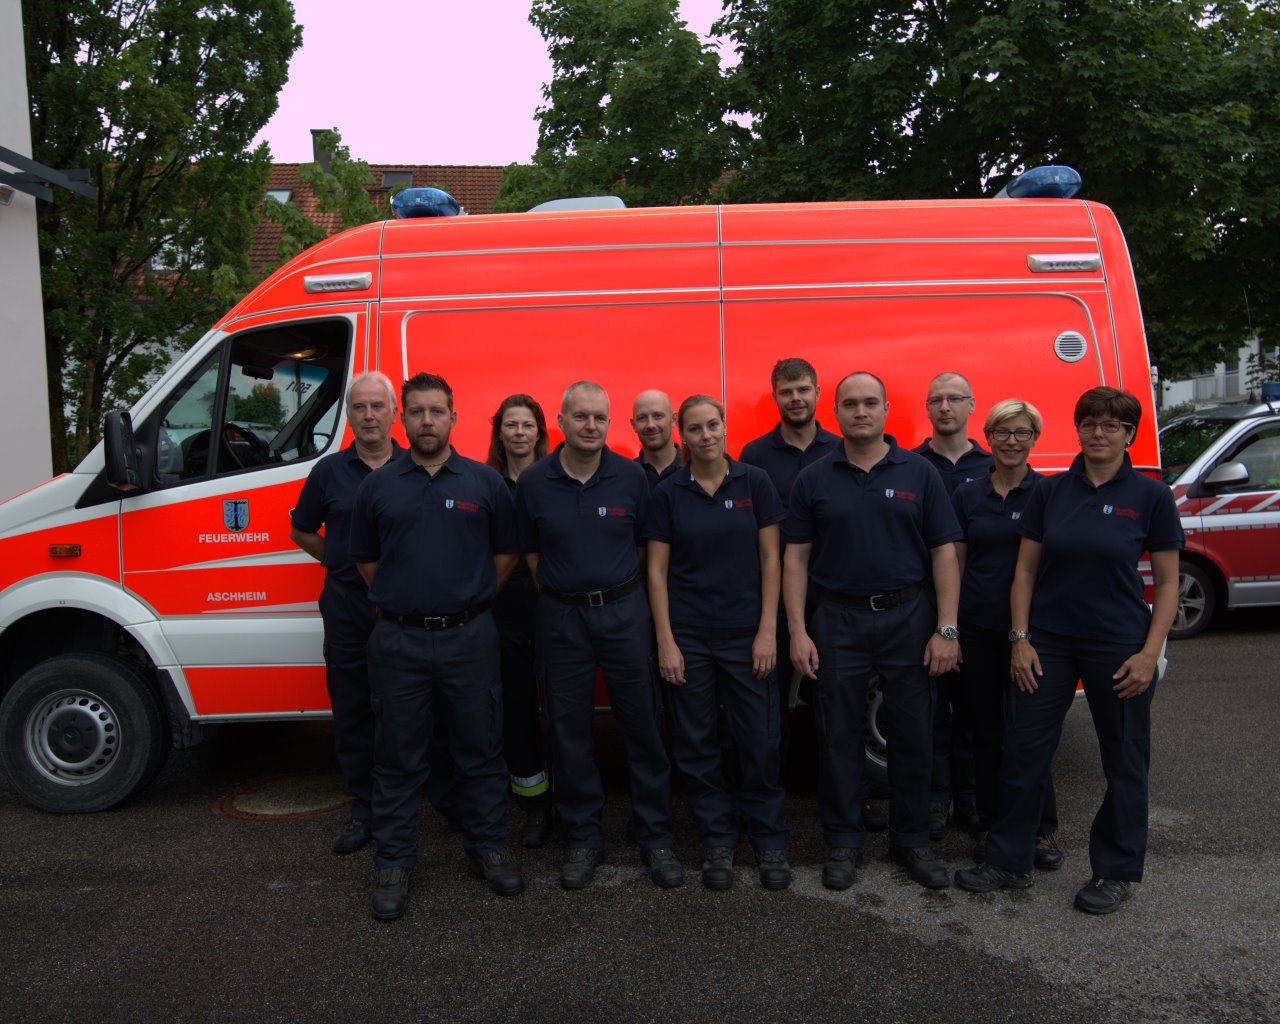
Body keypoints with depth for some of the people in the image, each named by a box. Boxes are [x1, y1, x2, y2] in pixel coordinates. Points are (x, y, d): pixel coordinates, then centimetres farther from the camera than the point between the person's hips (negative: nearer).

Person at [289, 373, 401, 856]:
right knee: (352, 712, 7)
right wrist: (340, 564, 11)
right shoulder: (329, 471, 5)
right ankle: (364, 810, 19)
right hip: (347, 606, 2)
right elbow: (301, 531, 18)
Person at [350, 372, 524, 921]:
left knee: (479, 749, 9)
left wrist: (470, 599, 6)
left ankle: (487, 846, 26)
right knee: (398, 756, 9)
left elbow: (505, 552, 9)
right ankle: (393, 862, 22)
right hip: (398, 641, 1)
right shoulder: (377, 486, 5)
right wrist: (400, 600, 7)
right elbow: (365, 559, 13)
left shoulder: (485, 482, 3)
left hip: (469, 637, 0)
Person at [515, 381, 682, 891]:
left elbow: (642, 543, 7)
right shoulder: (533, 482, -3)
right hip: (560, 616, 0)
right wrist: (561, 594, 5)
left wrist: (615, 593, 7)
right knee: (569, 730, 8)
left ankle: (655, 836, 19)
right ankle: (583, 838, 24)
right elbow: (530, 552, 6)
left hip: (623, 610, 0)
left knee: (643, 724, 4)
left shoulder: (631, 476, -3)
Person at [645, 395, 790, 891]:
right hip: (688, 635, 1)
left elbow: (770, 560, 0)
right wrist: (666, 642, -5)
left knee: (760, 740, 3)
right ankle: (717, 840, 24)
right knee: (697, 743, 7)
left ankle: (769, 839, 22)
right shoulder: (668, 494, 0)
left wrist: (768, 631, -6)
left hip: (745, 634, 0)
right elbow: (657, 571, 1)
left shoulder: (754, 483, 0)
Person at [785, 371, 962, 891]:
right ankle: (843, 842, 21)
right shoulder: (813, 480, 3)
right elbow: (796, 559, 2)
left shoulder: (919, 473, 2)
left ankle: (911, 839, 25)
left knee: (912, 735, 8)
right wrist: (798, 632, -5)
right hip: (838, 619, 0)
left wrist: (946, 629, -7)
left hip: (909, 617, 0)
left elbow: (944, 554, 0)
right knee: (839, 735, 7)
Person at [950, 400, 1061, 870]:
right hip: (978, 629, 3)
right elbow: (955, 565, 9)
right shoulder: (967, 496, 6)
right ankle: (991, 826, 24)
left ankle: (1041, 829, 18)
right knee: (986, 730, 11)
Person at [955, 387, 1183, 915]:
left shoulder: (1151, 496, -3)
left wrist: (1150, 652, -10)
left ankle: (1116, 871, 27)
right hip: (1048, 642, 2)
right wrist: (1020, 638, -2)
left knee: (1123, 761, 9)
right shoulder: (1049, 491, 3)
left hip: (1119, 644, -2)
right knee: (1023, 752, 6)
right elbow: (1025, 570, 5)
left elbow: (1167, 583, -2)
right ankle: (1009, 860, 21)